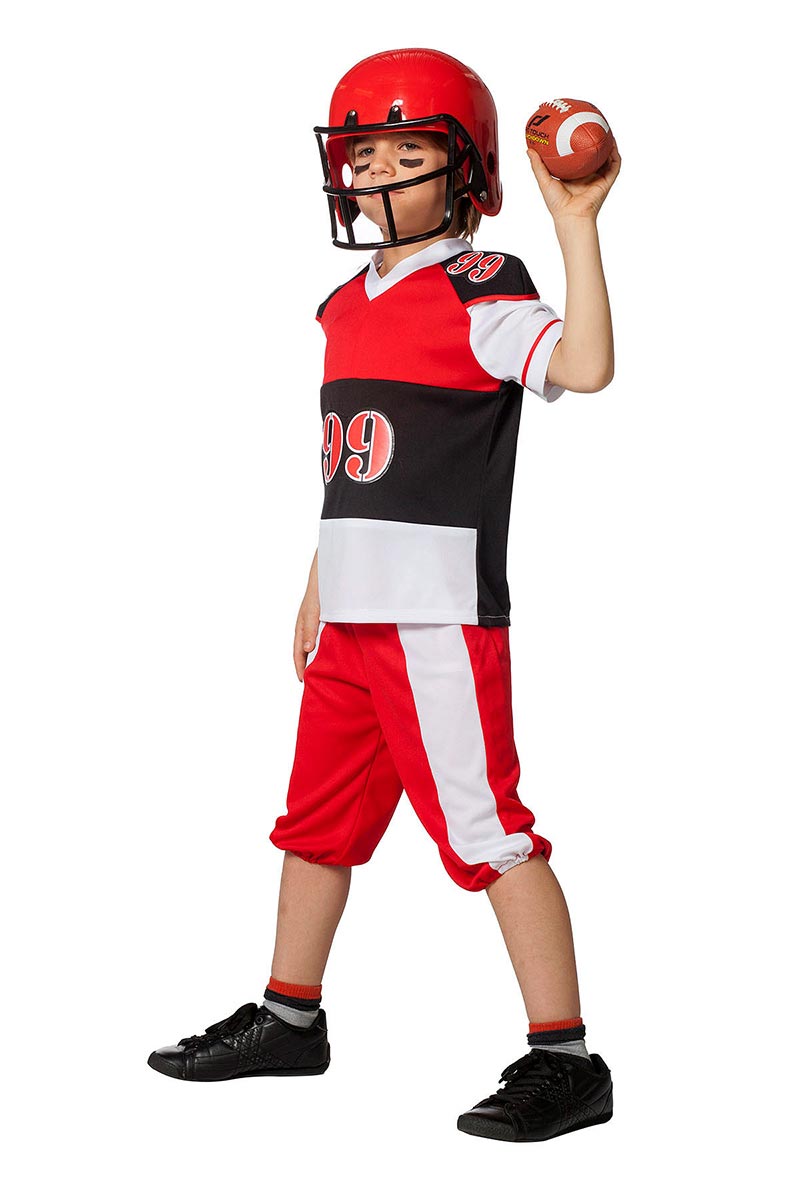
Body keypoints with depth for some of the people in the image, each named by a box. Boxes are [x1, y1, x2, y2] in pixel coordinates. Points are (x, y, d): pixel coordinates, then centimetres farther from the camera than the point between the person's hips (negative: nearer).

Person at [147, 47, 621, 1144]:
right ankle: (289, 1020, 33)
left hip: (442, 616, -8)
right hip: (353, 619, 9)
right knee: (317, 817, 18)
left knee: (489, 831, -8)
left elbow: (586, 364, -28)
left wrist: (577, 226, -30)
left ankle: (565, 1059, -2)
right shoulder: (351, 306, 16)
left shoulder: (479, 292, -9)